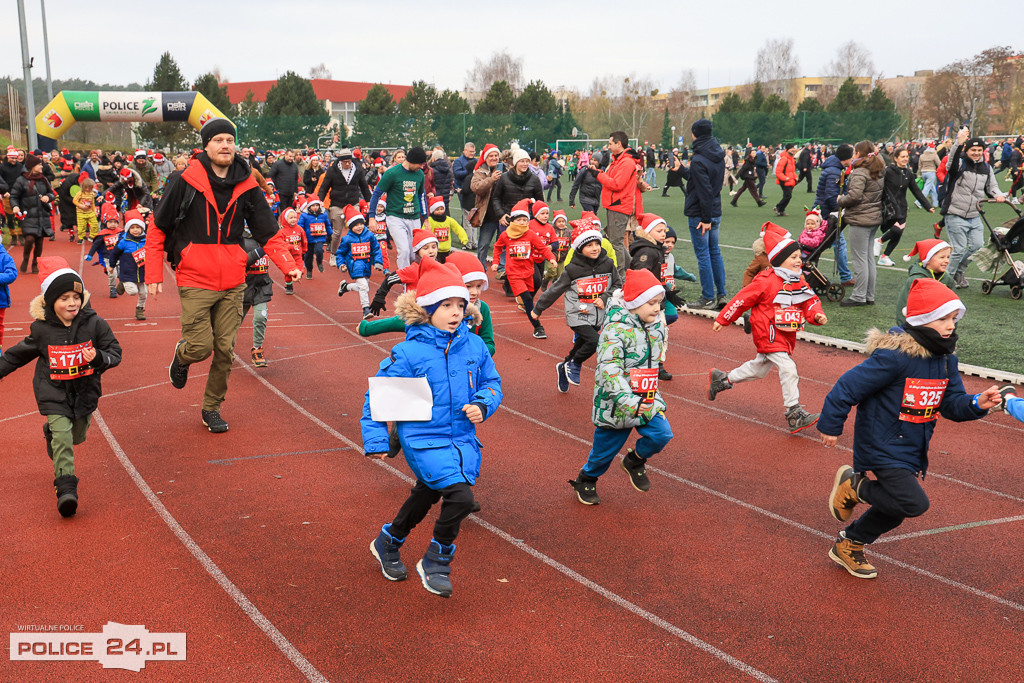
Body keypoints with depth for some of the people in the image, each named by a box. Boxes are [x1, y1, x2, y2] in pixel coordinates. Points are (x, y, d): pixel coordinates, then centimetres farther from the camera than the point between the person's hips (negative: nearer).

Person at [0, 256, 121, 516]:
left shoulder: (94, 324, -7)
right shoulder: (42, 329, -6)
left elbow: (115, 353, -3)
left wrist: (98, 358, -24)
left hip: (84, 392, 2)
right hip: (54, 394, -1)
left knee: (76, 436, 14)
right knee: (61, 435, -16)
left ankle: (60, 462, 50)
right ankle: (66, 488, -19)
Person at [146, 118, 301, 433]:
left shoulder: (246, 185, 3)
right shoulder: (184, 181, -6)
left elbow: (268, 232, 5)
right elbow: (157, 230, 1)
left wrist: (288, 265, -11)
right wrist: (154, 275, -3)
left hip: (233, 283, 3)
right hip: (195, 281, -3)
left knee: (225, 350, 6)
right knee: (200, 346, -7)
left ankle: (212, 408, 24)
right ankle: (182, 355, 31)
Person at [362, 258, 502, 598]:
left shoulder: (474, 346, -1)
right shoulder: (407, 353, -14)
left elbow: (492, 382, 11)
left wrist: (482, 405, -10)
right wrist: (376, 440, -13)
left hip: (462, 439, 6)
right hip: (424, 439, -6)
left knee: (427, 495, 23)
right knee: (460, 496, -22)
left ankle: (388, 543, 50)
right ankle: (436, 563, 3)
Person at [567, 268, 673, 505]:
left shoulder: (657, 326, 3)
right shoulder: (616, 330, -22)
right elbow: (609, 370, -30)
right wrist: (627, 401, -41)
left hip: (647, 399, 6)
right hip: (615, 403, -6)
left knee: (662, 434, -12)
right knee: (605, 449, 8)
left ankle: (635, 460, 20)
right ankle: (585, 481, 39)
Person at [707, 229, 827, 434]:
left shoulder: (799, 282, 7)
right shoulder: (766, 281, -17)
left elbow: (809, 301, 9)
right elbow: (742, 300, -11)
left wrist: (817, 315, -14)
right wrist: (722, 320, -4)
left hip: (787, 336, 9)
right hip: (768, 334, -9)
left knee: (759, 368, 22)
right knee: (788, 369, -17)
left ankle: (722, 379, 41)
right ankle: (794, 414, -11)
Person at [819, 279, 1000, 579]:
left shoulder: (946, 359, 2)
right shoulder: (894, 356, -25)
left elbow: (952, 403, 4)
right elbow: (850, 385, -20)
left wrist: (977, 403, -18)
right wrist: (830, 426, -13)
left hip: (911, 451, 9)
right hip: (882, 447, -9)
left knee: (894, 508, 18)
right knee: (914, 503, -20)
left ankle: (848, 546, 39)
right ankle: (853, 484, 4)